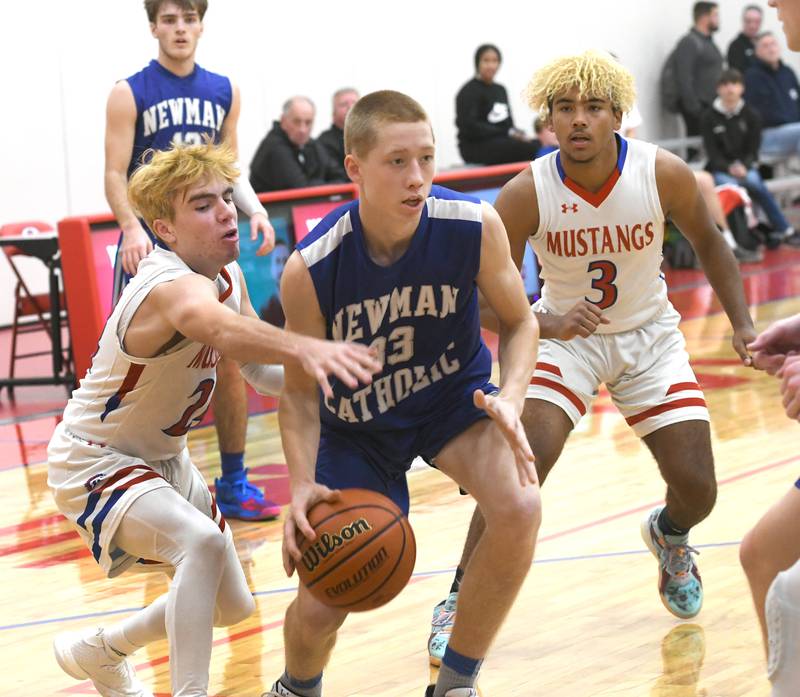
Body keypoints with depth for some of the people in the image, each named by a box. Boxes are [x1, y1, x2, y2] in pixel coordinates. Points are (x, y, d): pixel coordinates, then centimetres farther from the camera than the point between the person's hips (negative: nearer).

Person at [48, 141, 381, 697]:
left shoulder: (228, 276, -5)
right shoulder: (176, 286, -34)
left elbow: (261, 370, 7)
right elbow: (222, 330, -58)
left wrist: (316, 371, -14)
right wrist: (304, 348, -78)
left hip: (165, 458, 9)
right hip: (94, 461, -9)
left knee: (231, 606, 18)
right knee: (203, 542, -36)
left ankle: (99, 652, 40)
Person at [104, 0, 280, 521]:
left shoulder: (224, 92, 9)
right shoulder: (130, 94, -4)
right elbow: (115, 175, -8)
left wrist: (254, 208, -4)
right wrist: (131, 227, -26)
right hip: (150, 248, -4)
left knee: (230, 361, 3)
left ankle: (233, 484, 14)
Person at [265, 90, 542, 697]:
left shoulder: (474, 225, -24)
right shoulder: (310, 270, -27)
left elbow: (518, 322, -7)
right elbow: (300, 391, -14)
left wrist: (510, 401, -27)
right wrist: (302, 483, -30)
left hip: (455, 395, 1)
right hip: (358, 424, -1)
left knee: (519, 509, -30)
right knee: (320, 610, -5)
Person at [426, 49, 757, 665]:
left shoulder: (664, 175, -20)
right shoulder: (527, 193, -23)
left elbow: (708, 244, 1)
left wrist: (743, 325, -6)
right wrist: (548, 324, -34)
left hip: (650, 336, 2)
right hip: (564, 336, -2)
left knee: (697, 490, -2)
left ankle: (669, 535, 37)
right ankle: (461, 603, -9)